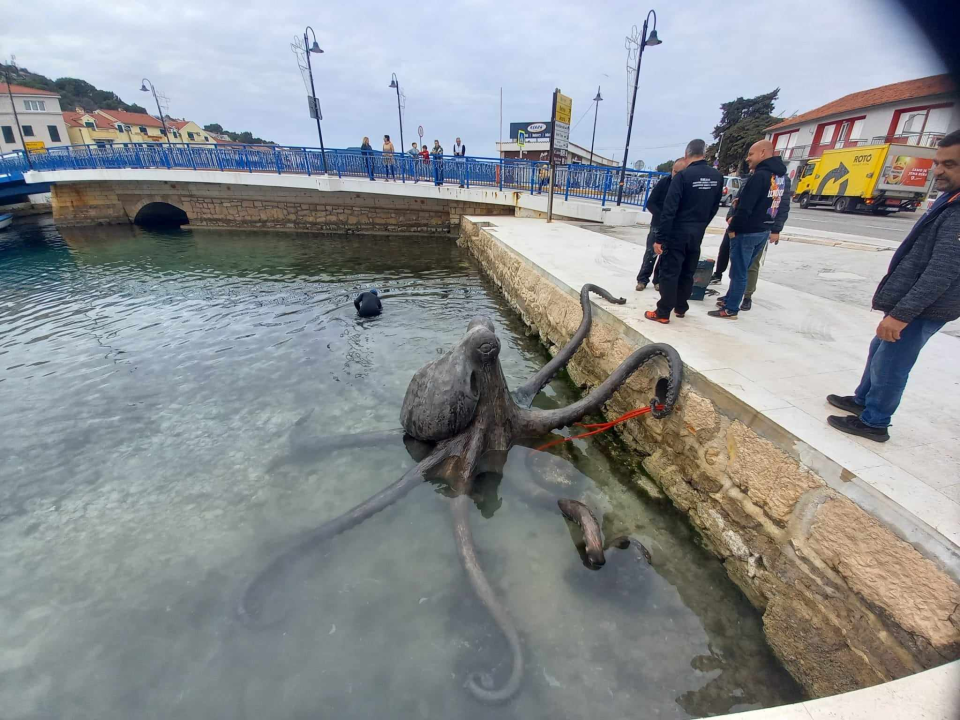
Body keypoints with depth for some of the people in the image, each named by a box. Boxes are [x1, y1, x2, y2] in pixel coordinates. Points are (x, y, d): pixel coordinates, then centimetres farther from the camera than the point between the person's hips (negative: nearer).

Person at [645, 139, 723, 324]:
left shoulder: (683, 175, -13)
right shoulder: (717, 177, 5)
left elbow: (669, 210, -18)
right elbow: (714, 208, 12)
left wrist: (660, 238, -18)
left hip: (678, 232, -6)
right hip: (697, 234, 6)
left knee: (669, 272, -2)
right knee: (688, 272, 16)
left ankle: (663, 313, 0)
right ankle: (681, 308, 27)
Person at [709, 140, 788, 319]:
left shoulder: (759, 176, -18)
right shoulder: (780, 176, 12)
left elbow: (746, 207, -22)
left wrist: (733, 228, -11)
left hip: (747, 232, -9)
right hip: (763, 231, 9)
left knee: (739, 272, -2)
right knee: (741, 270, 19)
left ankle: (731, 309, 4)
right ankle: (729, 299, 30)